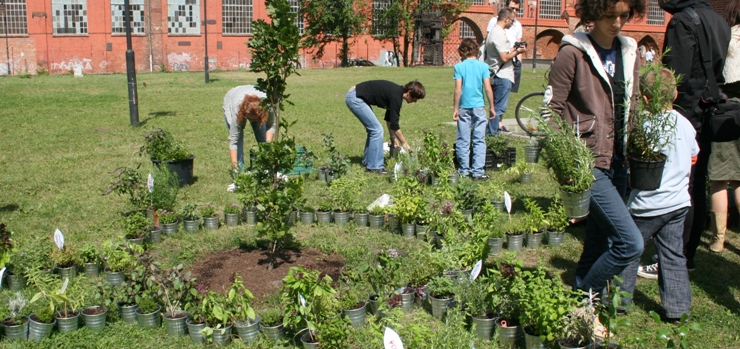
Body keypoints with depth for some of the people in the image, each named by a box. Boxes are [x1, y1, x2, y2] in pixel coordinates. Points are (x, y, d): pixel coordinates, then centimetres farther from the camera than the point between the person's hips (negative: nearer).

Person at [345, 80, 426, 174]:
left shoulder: (396, 92, 11)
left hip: (353, 96, 10)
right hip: (355, 98, -10)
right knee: (377, 130, -9)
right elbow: (394, 124, -14)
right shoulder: (396, 95, -17)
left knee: (373, 129, 16)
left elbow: (389, 117, 24)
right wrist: (404, 143, -4)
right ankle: (374, 166, -3)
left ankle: (367, 162, 25)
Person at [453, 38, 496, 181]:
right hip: (479, 106, 0)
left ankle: (464, 170, 11)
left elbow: (458, 90, -7)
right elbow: (488, 88, -4)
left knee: (463, 141, 7)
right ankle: (478, 171, -1)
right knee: (479, 140, 3)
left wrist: (455, 108, -1)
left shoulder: (459, 67, -3)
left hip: (464, 107, 0)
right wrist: (491, 106, 5)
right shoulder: (483, 66, -1)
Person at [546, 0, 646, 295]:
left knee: (600, 243, 14)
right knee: (631, 242, -13)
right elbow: (553, 108, -9)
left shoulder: (630, 54, 11)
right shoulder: (573, 53, -9)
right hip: (587, 162, -7)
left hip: (618, 163, 7)